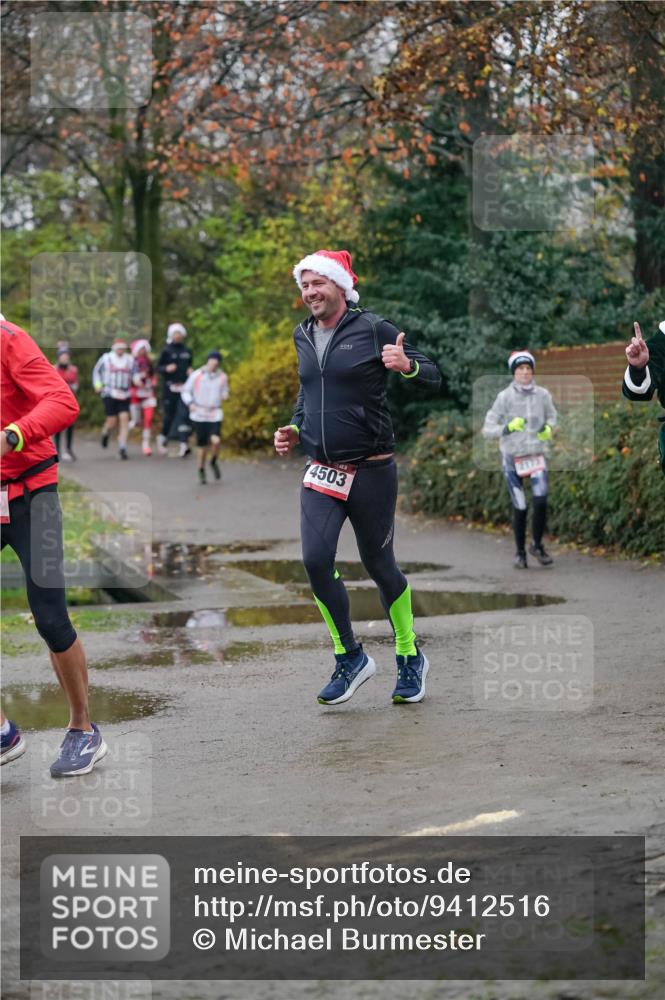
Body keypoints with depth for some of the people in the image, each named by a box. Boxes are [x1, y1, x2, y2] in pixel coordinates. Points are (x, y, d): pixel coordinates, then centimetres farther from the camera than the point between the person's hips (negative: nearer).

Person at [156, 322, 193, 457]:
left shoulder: (187, 351, 11)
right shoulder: (166, 350, -1)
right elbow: (158, 367, 0)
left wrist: (190, 371, 3)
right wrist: (167, 368, -20)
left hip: (184, 387, 3)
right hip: (170, 387, -3)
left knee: (184, 414, -10)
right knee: (170, 415, 3)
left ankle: (184, 444, -15)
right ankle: (163, 437, 29)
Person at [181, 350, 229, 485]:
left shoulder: (222, 377, 2)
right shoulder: (196, 375, -4)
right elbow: (185, 391, 4)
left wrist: (225, 395, -8)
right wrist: (190, 403, -13)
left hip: (215, 414, 1)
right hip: (199, 415, -1)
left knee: (215, 441, -18)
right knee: (201, 445, 3)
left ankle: (214, 462, 12)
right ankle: (201, 472, 23)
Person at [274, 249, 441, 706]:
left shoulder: (373, 329, -7)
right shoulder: (303, 336, 9)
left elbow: (434, 376, -6)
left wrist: (407, 365, -27)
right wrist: (295, 429, 11)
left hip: (372, 470, -4)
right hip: (320, 472, 4)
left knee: (379, 565, 5)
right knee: (316, 560, -12)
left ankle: (410, 656, 26)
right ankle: (350, 657, 6)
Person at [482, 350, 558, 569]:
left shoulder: (542, 395, -2)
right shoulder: (505, 397, -9)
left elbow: (552, 416, 19)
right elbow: (487, 429, -8)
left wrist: (548, 428, -3)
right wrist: (508, 428, -24)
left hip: (537, 455, 2)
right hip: (513, 457, -2)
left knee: (541, 502, -14)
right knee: (520, 508, 0)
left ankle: (537, 545, 8)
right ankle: (520, 552, 19)